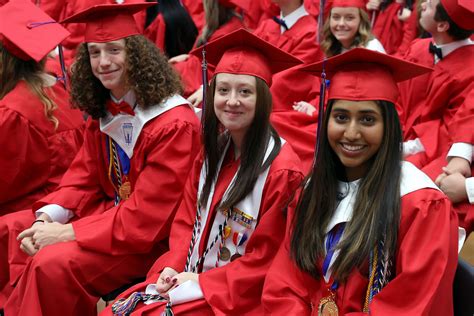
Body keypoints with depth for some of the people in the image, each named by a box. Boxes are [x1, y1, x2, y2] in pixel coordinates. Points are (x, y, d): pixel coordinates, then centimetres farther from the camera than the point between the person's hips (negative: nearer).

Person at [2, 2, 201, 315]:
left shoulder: (175, 124, -23)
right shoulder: (102, 113, 4)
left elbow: (147, 214, -24)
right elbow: (83, 179, 7)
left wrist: (68, 233, -24)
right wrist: (45, 219, -13)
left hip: (151, 238, -8)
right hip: (109, 211, 8)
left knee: (52, 265, -26)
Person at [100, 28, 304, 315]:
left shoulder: (282, 170, -18)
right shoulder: (214, 151, 5)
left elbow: (266, 259, -16)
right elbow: (187, 220, 10)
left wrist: (199, 283, -17)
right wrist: (172, 269, -7)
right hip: (189, 277, 7)